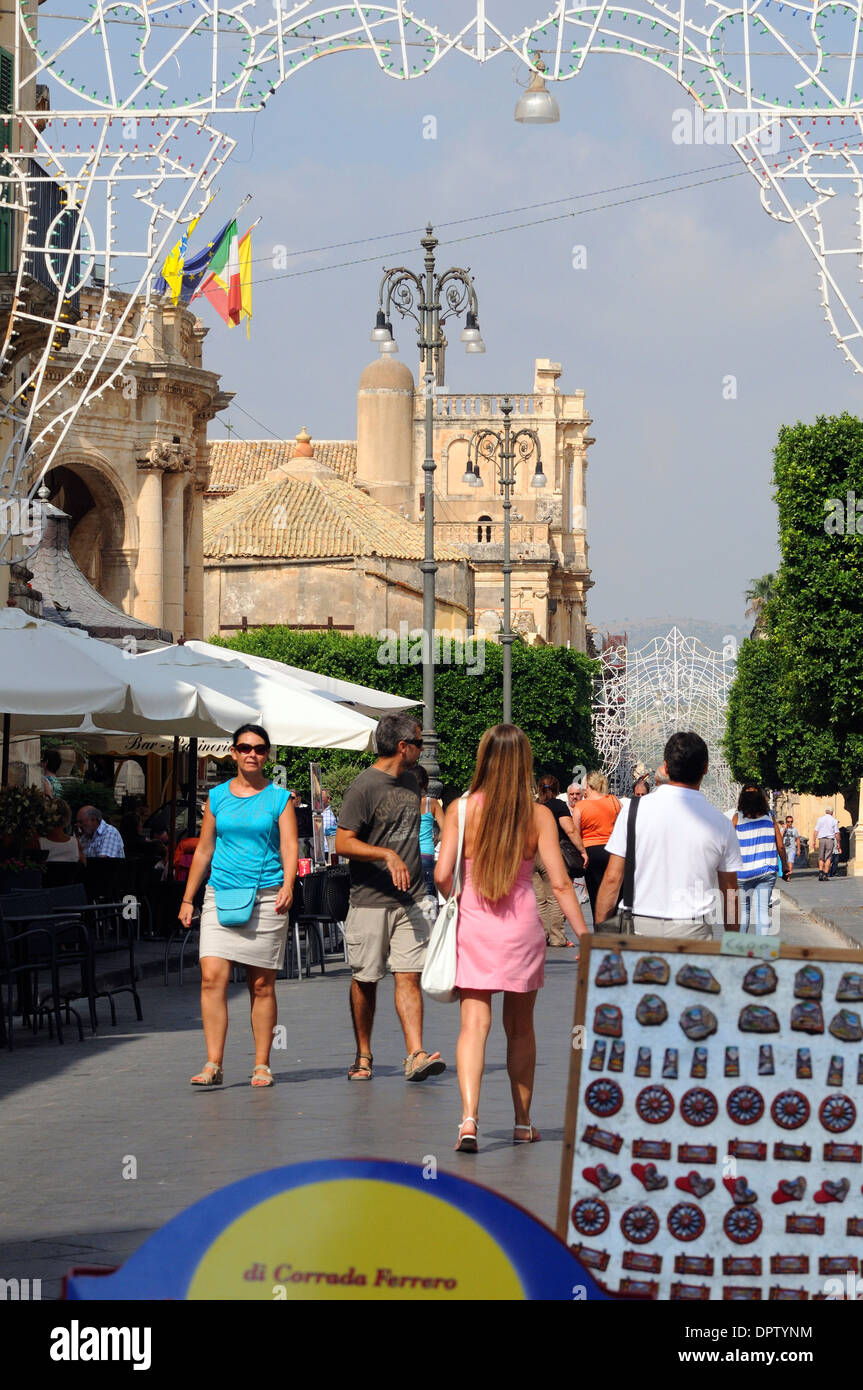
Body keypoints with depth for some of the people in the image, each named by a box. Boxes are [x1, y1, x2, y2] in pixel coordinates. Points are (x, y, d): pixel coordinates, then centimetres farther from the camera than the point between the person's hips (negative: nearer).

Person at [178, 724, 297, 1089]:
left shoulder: (279, 798, 6)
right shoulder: (217, 797, 12)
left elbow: (289, 846, -2)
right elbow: (203, 850, 16)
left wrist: (288, 884, -20)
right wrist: (187, 899, 14)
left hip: (266, 897, -2)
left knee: (261, 984, 1)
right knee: (212, 977, -12)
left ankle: (261, 1065, 9)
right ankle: (213, 1064, -12)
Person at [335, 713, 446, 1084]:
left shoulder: (410, 782, 14)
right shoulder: (364, 786, -9)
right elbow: (343, 843, -13)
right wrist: (387, 854, -22)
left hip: (409, 899, 5)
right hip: (370, 900, -5)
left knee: (409, 975, -5)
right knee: (365, 980, 5)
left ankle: (415, 1055, -12)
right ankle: (363, 1056, 17)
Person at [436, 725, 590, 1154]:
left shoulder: (462, 810, -6)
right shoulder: (538, 814, -6)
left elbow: (442, 875, -10)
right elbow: (559, 882, -9)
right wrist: (584, 937, -5)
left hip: (472, 926, -1)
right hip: (522, 926, 1)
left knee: (474, 1024, -3)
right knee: (520, 1028, 16)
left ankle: (468, 1118, -22)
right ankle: (523, 1122, 26)